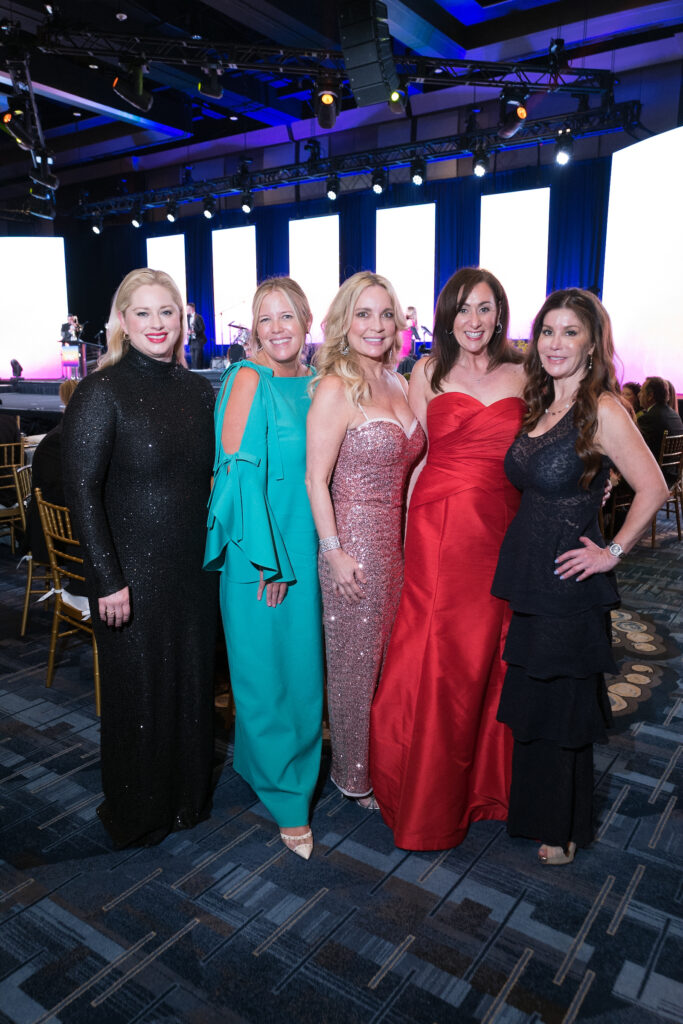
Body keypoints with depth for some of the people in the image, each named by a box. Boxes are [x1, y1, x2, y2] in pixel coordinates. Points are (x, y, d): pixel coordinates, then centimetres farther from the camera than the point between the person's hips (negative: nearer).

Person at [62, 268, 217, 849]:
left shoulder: (198, 391, 6)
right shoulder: (101, 392, -10)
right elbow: (82, 491, -13)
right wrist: (108, 578, -16)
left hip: (195, 566, 5)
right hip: (133, 571, -5)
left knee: (193, 681, 15)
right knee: (139, 690, 9)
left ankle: (189, 797, 39)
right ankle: (137, 815, 33)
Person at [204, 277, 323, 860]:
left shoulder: (314, 384, 9)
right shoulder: (249, 379, -11)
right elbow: (238, 470, -16)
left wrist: (323, 546, 10)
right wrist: (266, 559, -18)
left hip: (306, 546, 6)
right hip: (261, 552, -6)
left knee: (303, 664, 17)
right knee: (267, 670, 5)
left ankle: (295, 763, 41)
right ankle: (288, 799, 21)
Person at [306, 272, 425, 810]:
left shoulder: (398, 384, 10)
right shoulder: (335, 387, -12)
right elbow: (315, 480, -13)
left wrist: (412, 537, 13)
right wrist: (334, 552, -16)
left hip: (398, 539, 7)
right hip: (354, 541, -7)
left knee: (392, 656, 18)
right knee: (356, 662, 8)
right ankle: (356, 774, 29)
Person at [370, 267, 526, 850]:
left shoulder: (521, 376, 9)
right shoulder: (427, 373, 5)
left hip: (501, 529, 2)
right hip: (438, 525, -2)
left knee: (489, 657, 10)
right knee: (437, 658, 2)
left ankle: (486, 780, 34)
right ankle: (428, 799, 22)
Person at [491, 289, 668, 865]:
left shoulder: (603, 411, -14)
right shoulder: (539, 407, 8)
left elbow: (653, 489, -15)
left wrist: (613, 552, -11)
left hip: (567, 586, -7)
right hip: (525, 579, 7)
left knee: (561, 706, 9)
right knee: (526, 701, 18)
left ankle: (564, 828, 31)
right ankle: (528, 808, 40)